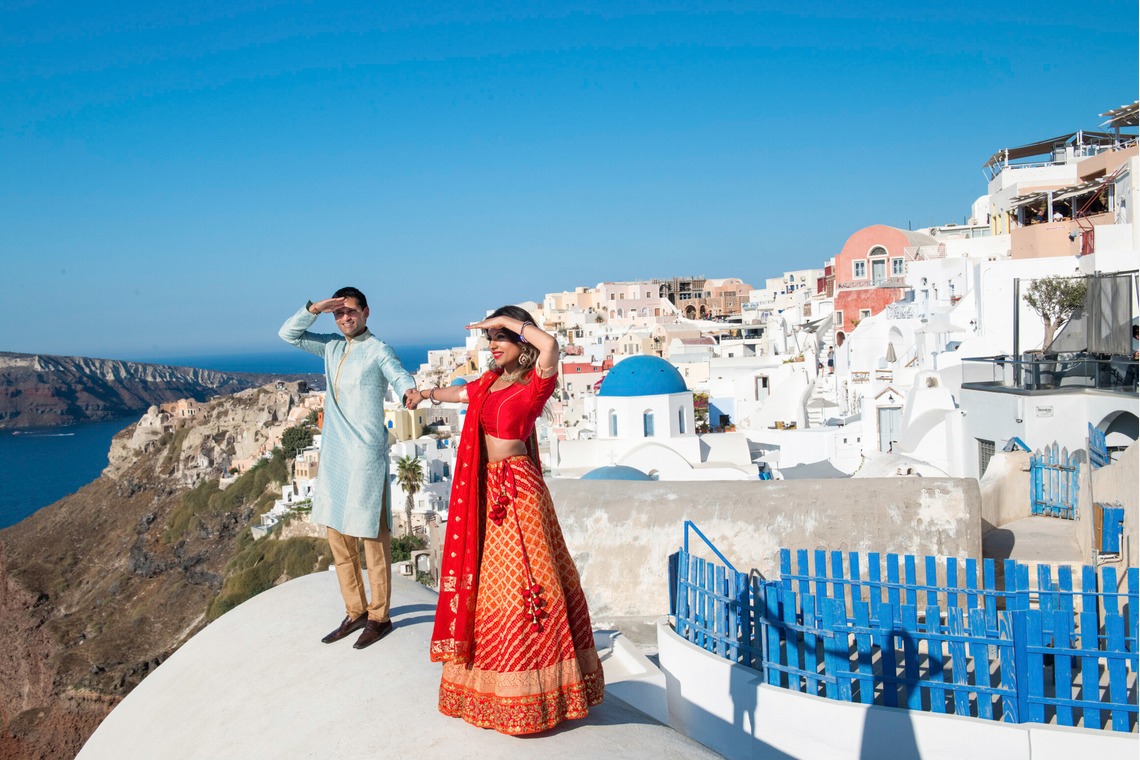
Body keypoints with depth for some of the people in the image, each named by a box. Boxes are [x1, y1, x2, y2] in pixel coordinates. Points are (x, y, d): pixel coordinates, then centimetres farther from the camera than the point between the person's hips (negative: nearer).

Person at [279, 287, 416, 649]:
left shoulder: (378, 350, -6)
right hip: (333, 454, 7)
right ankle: (355, 612, 27)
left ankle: (379, 616, 13)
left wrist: (409, 391, -46)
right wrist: (314, 309, -2)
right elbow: (288, 334, 15)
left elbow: (399, 375, -22)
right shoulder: (331, 347, 13)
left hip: (366, 455, -7)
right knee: (338, 535, 14)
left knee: (372, 536, 0)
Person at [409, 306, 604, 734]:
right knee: (487, 585, 13)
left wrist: (506, 319, -21)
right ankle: (490, 686, 27)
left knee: (520, 587, -4)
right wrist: (428, 394, 46)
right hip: (487, 490, 8)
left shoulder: (535, 382, -12)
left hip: (517, 490, -8)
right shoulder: (490, 381, 10)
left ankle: (530, 692, 9)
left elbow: (550, 344, -32)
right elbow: (461, 393, 31)